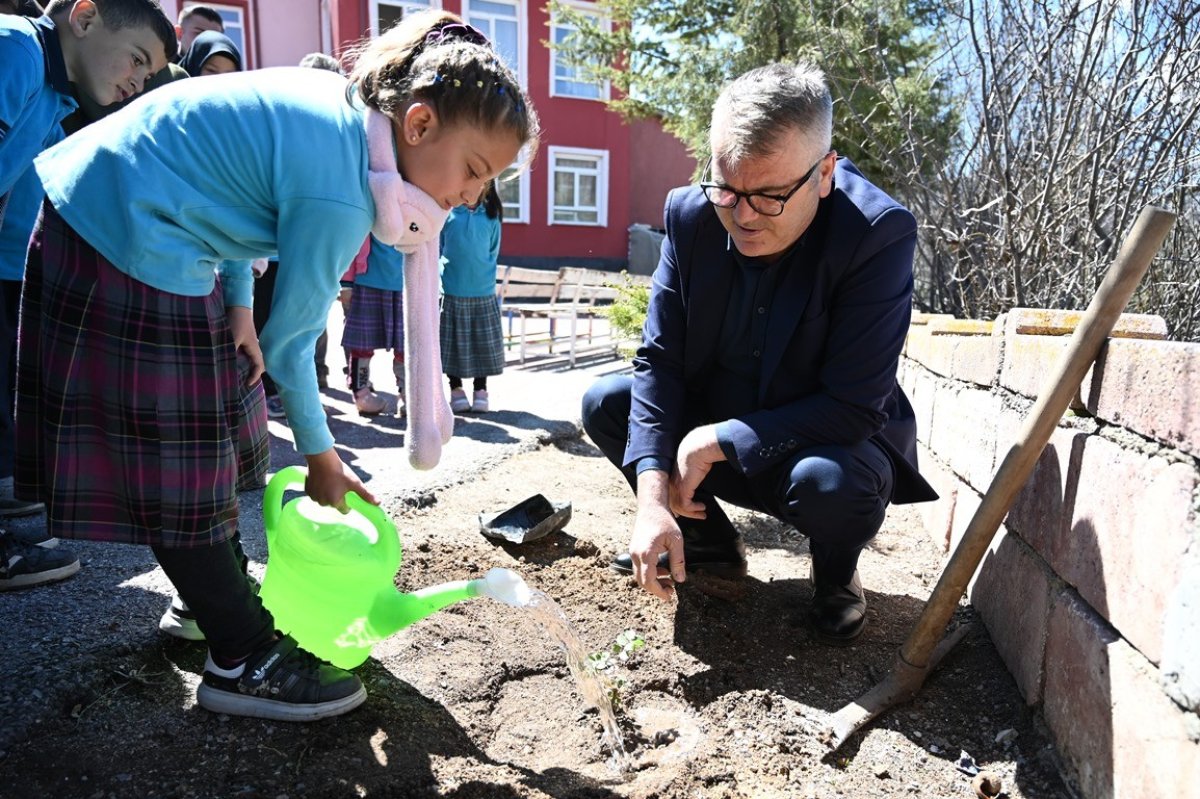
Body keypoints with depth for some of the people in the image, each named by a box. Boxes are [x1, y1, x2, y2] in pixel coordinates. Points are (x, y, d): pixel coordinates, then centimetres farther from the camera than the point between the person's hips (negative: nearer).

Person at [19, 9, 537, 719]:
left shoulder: (345, 103, -1)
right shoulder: (337, 193, -27)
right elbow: (290, 342, -16)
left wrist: (238, 301, 4)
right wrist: (320, 456, -3)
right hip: (132, 253, -10)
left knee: (204, 444, 16)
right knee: (179, 468, -5)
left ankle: (215, 599, 32)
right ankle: (242, 661, 7)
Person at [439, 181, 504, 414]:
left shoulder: (491, 217, 5)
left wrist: (483, 273, 5)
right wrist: (443, 273, -1)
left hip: (484, 292, 2)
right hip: (452, 291, -1)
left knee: (484, 343, 5)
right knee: (453, 342, 5)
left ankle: (481, 390, 17)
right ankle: (456, 389, 18)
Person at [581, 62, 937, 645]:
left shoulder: (880, 234, -27)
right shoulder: (691, 214, -14)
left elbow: (853, 408, -28)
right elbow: (659, 360, -14)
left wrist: (716, 442, -27)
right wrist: (653, 499, -26)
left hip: (831, 443, -4)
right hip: (712, 428, 4)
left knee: (829, 483, -36)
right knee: (605, 403, -10)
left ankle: (835, 575, 5)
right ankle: (708, 540, 12)